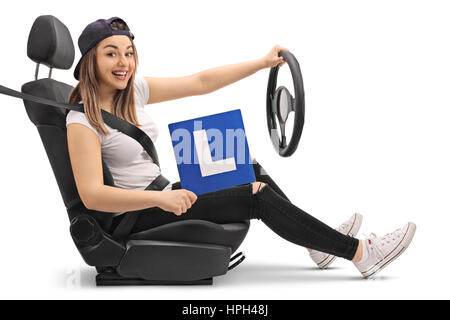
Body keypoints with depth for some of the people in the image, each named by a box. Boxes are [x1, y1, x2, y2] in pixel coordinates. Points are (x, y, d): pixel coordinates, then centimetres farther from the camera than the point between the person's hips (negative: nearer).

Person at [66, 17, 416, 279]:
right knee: (257, 197, -15)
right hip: (131, 219, -8)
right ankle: (361, 253, -7)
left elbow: (200, 82, 5)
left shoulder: (134, 89, 3)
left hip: (159, 195, 8)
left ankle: (319, 245, 14)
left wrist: (263, 63, 5)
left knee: (251, 170, 4)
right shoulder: (82, 121, -19)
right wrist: (161, 199, -37)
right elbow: (92, 196, -28)